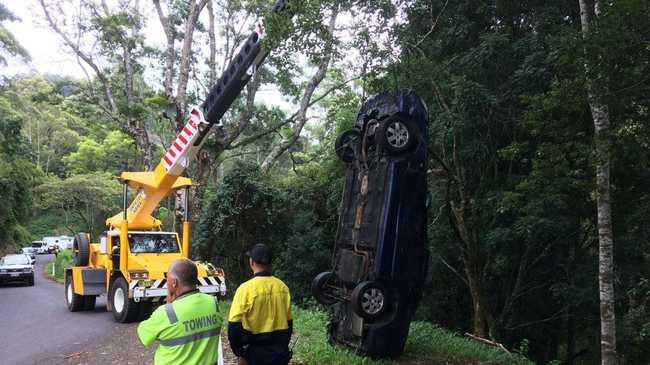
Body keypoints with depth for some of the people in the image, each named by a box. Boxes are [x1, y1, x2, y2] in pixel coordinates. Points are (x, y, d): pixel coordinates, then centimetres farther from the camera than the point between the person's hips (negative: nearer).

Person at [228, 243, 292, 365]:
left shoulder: (246, 288, -16)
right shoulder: (282, 287, -1)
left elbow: (234, 324, -15)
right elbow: (288, 322, 7)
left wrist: (239, 353, -4)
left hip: (256, 354, -4)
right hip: (279, 353, 4)